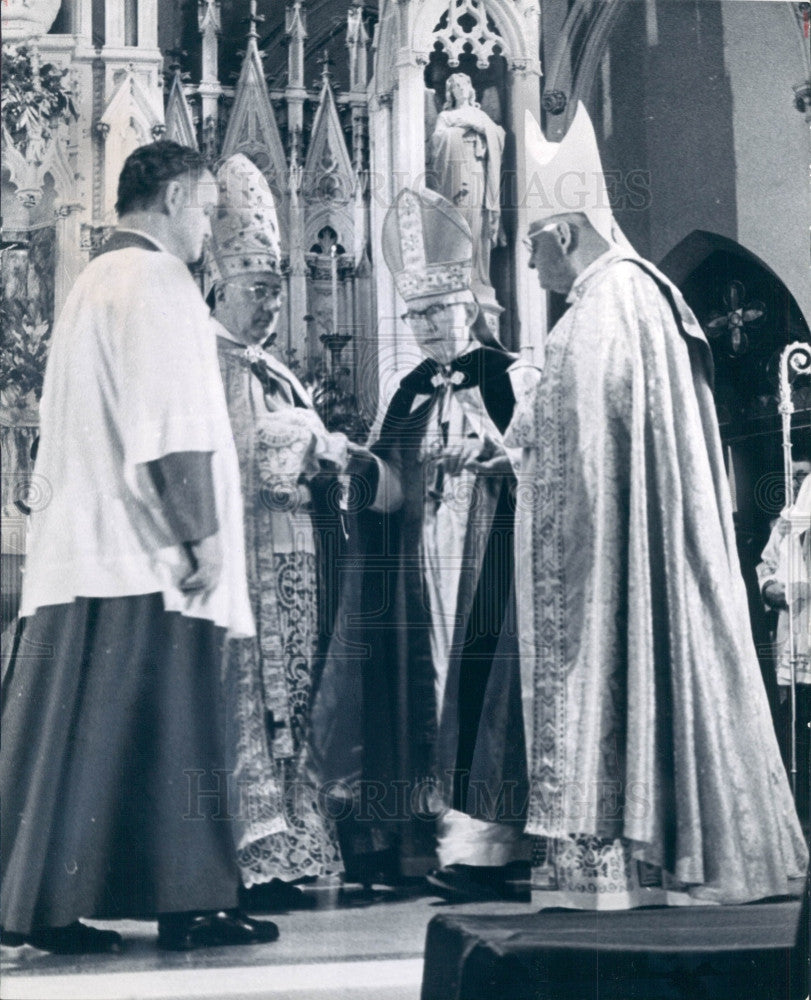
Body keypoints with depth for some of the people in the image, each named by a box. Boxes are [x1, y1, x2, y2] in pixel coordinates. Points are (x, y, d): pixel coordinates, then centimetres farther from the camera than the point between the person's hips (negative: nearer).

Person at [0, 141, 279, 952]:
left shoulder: (90, 283, 20)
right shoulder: (157, 281, -9)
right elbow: (175, 425, -18)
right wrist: (202, 533, -16)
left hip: (78, 542, 9)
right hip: (148, 549, -9)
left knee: (72, 726, 7)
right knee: (160, 727, -5)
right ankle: (185, 903, 0)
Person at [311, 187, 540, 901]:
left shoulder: (511, 378, 0)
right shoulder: (411, 392, 18)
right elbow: (390, 492, 16)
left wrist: (491, 449, -23)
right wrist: (362, 466, -3)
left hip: (486, 569, -6)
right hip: (419, 571, 6)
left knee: (481, 694, -9)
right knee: (423, 692, 2)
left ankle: (484, 847, -7)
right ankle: (429, 831, 6)